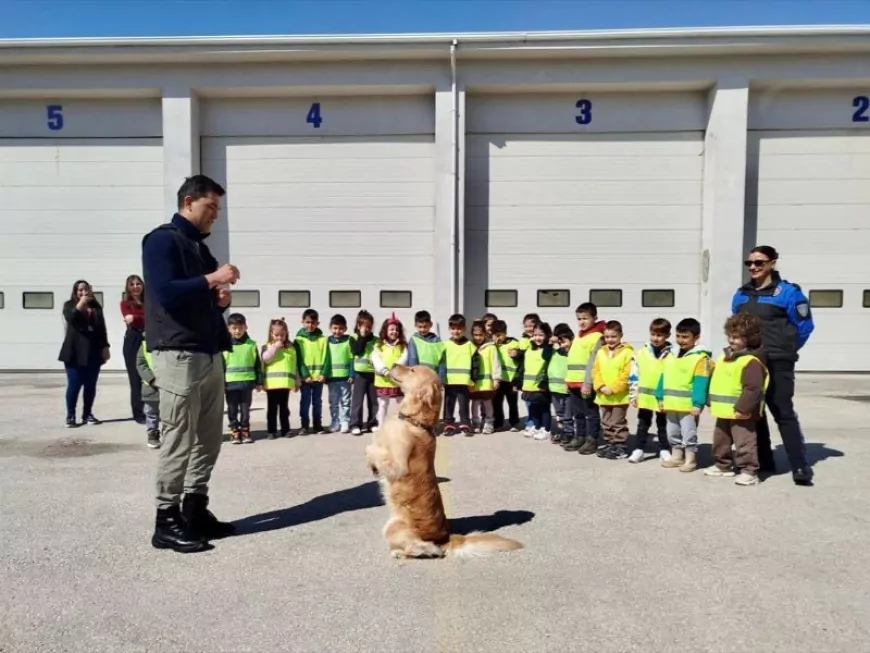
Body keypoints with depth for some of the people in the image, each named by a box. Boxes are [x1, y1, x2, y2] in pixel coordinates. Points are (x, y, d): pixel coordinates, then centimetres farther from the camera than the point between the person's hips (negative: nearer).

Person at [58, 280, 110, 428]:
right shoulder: (69, 305, 6)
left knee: (90, 384, 5)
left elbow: (102, 328, 13)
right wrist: (81, 303, -16)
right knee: (74, 384, -5)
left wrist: (105, 347, 7)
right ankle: (70, 416, 3)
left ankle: (87, 414, 14)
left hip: (93, 351, 3)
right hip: (75, 351, -3)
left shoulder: (96, 307, 14)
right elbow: (71, 318, -16)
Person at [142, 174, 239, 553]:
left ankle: (195, 510, 20)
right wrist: (211, 280, -15)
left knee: (208, 438, 10)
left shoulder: (199, 247, 22)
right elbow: (166, 293, -17)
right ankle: (167, 521, 6)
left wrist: (219, 299, 6)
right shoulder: (162, 240, -3)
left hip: (209, 353, 9)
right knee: (178, 440, -5)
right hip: (178, 354, -9)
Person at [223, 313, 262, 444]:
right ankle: (234, 432, 16)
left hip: (247, 382, 1)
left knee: (245, 409, 9)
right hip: (231, 383, -1)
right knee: (232, 410, 7)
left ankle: (245, 431, 20)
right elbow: (220, 365, 1)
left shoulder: (251, 344, 2)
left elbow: (257, 364, 6)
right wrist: (221, 383, -2)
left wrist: (259, 382, 5)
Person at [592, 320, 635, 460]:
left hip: (620, 396, -6)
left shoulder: (627, 352, -10)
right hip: (603, 396, 6)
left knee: (618, 423, 2)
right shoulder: (601, 352, 7)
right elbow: (596, 372, 6)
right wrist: (601, 386, -9)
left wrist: (613, 388, -18)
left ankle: (620, 447, 11)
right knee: (606, 423, 15)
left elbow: (627, 374, -16)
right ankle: (609, 444, 27)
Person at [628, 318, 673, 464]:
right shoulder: (641, 352, -2)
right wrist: (634, 394, 0)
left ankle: (664, 450, 26)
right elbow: (634, 375, 2)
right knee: (643, 424, 12)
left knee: (663, 425, 14)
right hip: (645, 396, 2)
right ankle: (639, 449, 20)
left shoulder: (671, 354, -9)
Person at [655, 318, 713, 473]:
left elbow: (700, 383, -16)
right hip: (671, 403, 7)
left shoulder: (701, 357, -11)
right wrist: (661, 397, 10)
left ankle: (690, 460, 15)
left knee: (688, 433, 3)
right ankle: (677, 456, 30)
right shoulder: (671, 355, 10)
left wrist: (697, 403, -20)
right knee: (673, 433, 17)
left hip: (689, 404, -7)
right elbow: (664, 377, 13)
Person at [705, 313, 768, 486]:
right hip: (724, 411, 10)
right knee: (721, 440, 20)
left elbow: (753, 388, -25)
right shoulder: (726, 356, 11)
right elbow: (717, 381, 19)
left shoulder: (751, 361, -20)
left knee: (744, 441, -2)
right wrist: (712, 401, 18)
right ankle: (723, 465, 34)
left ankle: (749, 471, 7)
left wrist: (742, 408, -25)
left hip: (739, 413, -10)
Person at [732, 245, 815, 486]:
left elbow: (804, 325, -4)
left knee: (783, 412, -6)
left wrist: (786, 350, 3)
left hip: (777, 364, -6)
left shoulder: (788, 292, -7)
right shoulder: (741, 295, 10)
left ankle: (801, 467, 0)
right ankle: (763, 461, 22)